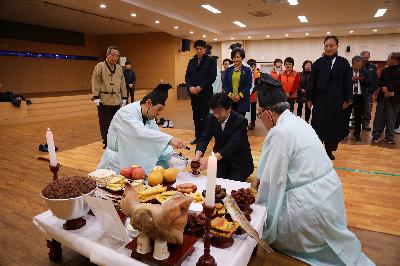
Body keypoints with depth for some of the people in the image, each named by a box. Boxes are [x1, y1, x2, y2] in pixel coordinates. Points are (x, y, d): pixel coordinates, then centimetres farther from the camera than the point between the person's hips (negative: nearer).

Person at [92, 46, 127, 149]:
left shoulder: (119, 68, 10)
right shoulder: (99, 67, -6)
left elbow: (122, 84, 13)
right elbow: (95, 83, -8)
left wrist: (124, 98, 11)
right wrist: (96, 98, -11)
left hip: (117, 101, 5)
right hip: (104, 101, -4)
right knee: (105, 124, 2)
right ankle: (107, 143, 17)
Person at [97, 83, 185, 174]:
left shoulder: (149, 115, -2)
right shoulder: (126, 113, -26)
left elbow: (157, 135, 1)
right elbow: (141, 132, -42)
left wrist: (170, 154, -15)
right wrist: (170, 139, -50)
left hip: (136, 158, 7)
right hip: (118, 162, -6)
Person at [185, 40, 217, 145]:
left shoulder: (211, 61, 0)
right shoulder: (191, 61, 14)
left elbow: (212, 77, -9)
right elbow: (187, 76, 11)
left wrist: (201, 87, -17)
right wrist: (190, 87, -8)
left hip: (206, 93, -4)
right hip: (193, 93, 5)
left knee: (204, 116, -1)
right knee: (196, 116, 8)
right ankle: (198, 136, 16)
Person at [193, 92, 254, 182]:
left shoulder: (240, 121, -22)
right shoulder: (211, 119, -6)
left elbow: (233, 145, -33)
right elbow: (204, 138, -10)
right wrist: (198, 155, -33)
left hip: (239, 163, -3)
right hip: (220, 159, 4)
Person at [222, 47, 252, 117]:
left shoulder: (247, 70, 4)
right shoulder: (228, 70, 11)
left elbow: (249, 85, -1)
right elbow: (224, 84, 7)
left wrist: (240, 95, -12)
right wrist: (230, 94, -9)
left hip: (242, 100, -2)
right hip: (230, 99, 2)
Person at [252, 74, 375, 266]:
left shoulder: (279, 132, -22)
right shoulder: (296, 121, 5)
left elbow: (274, 180, -17)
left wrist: (258, 206, -4)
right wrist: (262, 175, 15)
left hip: (310, 204, -9)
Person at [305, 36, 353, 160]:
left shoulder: (343, 63, 5)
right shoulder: (318, 63, 2)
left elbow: (348, 82, 4)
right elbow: (311, 82, 1)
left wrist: (347, 99, -1)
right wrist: (309, 98, -3)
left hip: (337, 100, 2)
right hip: (320, 100, -1)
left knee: (335, 125, 7)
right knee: (318, 125, 1)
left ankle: (329, 150, 20)